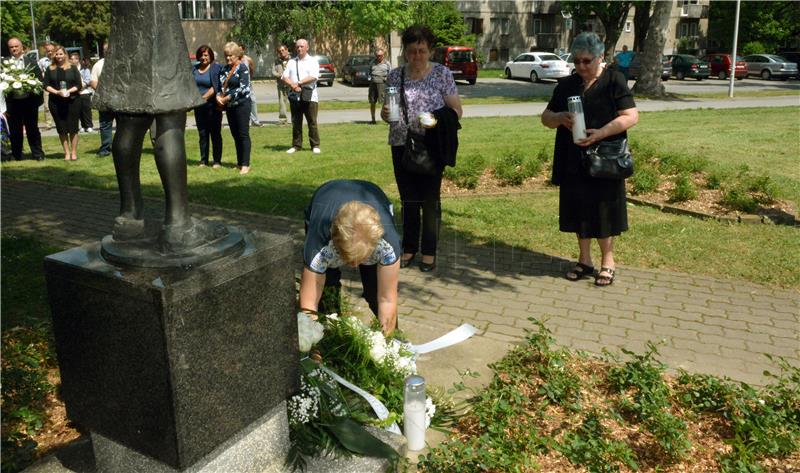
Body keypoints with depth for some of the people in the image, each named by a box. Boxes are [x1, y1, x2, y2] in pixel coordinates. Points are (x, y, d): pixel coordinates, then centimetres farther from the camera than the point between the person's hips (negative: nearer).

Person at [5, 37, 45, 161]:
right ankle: (16, 155, 18)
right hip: (12, 101, 0)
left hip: (29, 100, 0)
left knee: (32, 129, 8)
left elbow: (39, 80, 3)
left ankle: (38, 154, 15)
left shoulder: (31, 62, 5)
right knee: (14, 130, 8)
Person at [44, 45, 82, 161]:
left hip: (72, 101, -1)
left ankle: (74, 152, 9)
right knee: (61, 129, 4)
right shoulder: (50, 69, 8)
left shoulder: (72, 68, 4)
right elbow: (46, 85, 3)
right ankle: (67, 152, 11)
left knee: (73, 128, 1)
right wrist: (57, 92, -14)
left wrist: (69, 91, -15)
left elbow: (79, 85, 0)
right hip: (56, 102, 2)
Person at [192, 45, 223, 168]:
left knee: (215, 134, 0)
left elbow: (215, 87, -11)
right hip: (199, 107, 5)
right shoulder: (195, 69, 14)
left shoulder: (216, 68, -4)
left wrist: (204, 97, -16)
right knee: (202, 134, 8)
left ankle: (217, 161, 5)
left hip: (212, 106, -5)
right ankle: (203, 161, 14)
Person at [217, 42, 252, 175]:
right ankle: (239, 162, 18)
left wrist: (226, 98, -13)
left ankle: (245, 164, -3)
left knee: (243, 134, -5)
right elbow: (221, 86, 16)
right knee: (235, 135, 10)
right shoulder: (224, 69, 14)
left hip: (242, 104, -7)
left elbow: (243, 88, -15)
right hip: (229, 106, 7)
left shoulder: (242, 68, -7)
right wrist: (218, 96, -5)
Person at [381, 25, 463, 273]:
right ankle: (409, 247, 24)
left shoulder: (441, 73, -2)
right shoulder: (395, 76, 5)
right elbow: (386, 112, 12)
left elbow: (456, 110, -2)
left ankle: (429, 251, 16)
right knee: (408, 200, 10)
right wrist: (385, 113, -12)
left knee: (430, 199, 3)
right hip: (402, 145, 2)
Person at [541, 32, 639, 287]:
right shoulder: (566, 85, 9)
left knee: (603, 211, 3)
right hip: (573, 163, 4)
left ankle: (607, 262, 19)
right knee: (579, 210, 10)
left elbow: (631, 116, -10)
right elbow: (546, 117, 13)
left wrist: (600, 133, -23)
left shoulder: (614, 81, -4)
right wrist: (559, 117, -11)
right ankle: (584, 260, 25)